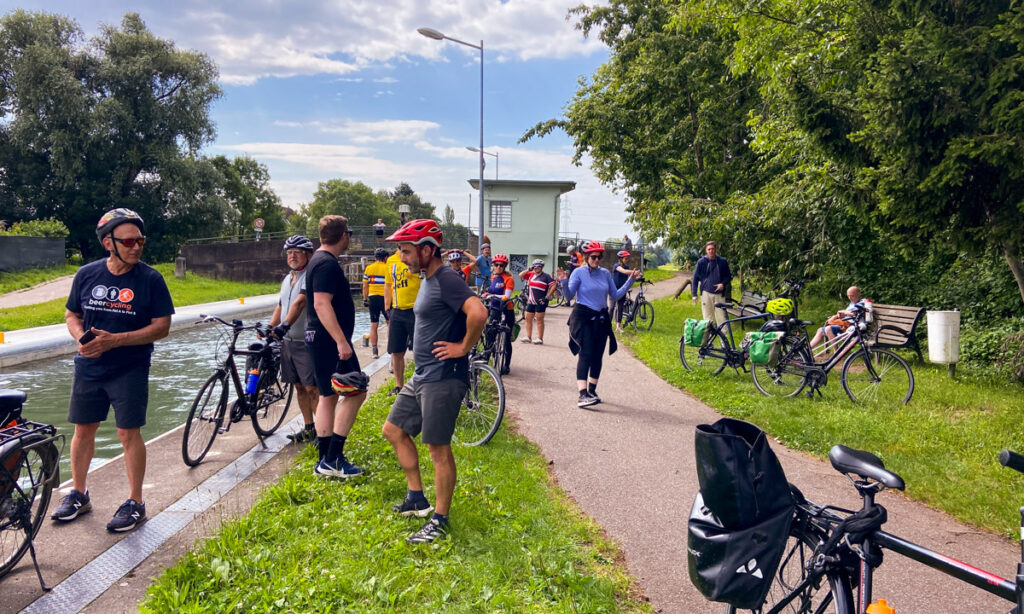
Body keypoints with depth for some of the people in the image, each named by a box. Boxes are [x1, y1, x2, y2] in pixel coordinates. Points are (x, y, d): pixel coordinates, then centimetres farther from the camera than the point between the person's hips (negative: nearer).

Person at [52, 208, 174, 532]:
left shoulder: (151, 279, -11)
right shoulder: (87, 274, 0)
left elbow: (161, 327, -12)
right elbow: (72, 314, 10)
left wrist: (114, 340, -21)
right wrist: (81, 337, -12)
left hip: (130, 371, -4)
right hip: (88, 368, 4)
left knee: (129, 434, 1)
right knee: (83, 430, 13)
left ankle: (135, 503, 14)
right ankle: (78, 494, 32)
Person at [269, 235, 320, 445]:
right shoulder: (287, 279, 17)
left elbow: (299, 303, -25)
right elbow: (280, 307, 23)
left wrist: (285, 325, -35)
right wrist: (268, 330, 16)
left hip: (307, 341, -8)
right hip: (288, 341, 8)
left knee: (312, 388, -6)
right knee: (299, 387, 13)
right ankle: (309, 429, 22)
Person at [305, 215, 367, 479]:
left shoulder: (319, 260, 16)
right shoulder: (328, 264, -17)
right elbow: (322, 304, -26)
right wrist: (341, 341, -28)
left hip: (321, 340, 11)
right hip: (329, 340, -11)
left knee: (328, 396, 13)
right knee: (356, 393, -7)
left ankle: (325, 461, 18)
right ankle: (333, 459, -5)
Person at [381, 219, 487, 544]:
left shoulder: (447, 280, -18)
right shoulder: (428, 280, 13)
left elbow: (478, 312, -34)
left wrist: (463, 348, -22)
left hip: (443, 378, -11)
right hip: (421, 375, 11)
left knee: (439, 448, -2)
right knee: (394, 430, 17)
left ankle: (440, 520, 12)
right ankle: (417, 499, 29)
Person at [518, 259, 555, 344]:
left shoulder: (546, 276, -5)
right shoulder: (531, 274, 11)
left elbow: (553, 285, -10)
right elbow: (520, 275, 8)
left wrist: (547, 297, -12)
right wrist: (529, 269, -1)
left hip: (540, 302, -6)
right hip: (531, 301, 6)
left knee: (539, 320, -3)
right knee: (528, 319, 9)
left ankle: (540, 339, 2)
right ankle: (528, 337, 17)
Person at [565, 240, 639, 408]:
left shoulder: (605, 273, 9)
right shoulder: (579, 273, -4)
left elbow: (616, 295, 11)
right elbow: (569, 295, -9)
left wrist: (630, 280, 7)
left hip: (601, 319, 5)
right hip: (582, 317, -5)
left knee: (597, 356, 8)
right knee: (586, 353, -18)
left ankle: (592, 391, 23)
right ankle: (582, 394, -24)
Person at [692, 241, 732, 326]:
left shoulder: (723, 262, 3)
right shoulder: (701, 262, -1)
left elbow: (728, 276, 12)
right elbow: (695, 278, 3)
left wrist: (723, 284, -9)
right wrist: (694, 294, -1)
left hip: (719, 293, 1)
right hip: (706, 293, 0)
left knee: (721, 316, 0)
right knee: (707, 316, 5)